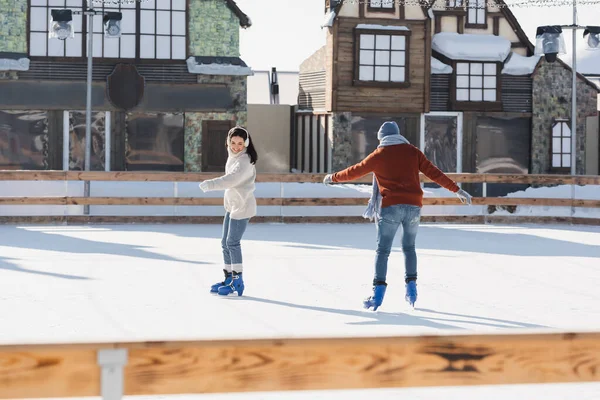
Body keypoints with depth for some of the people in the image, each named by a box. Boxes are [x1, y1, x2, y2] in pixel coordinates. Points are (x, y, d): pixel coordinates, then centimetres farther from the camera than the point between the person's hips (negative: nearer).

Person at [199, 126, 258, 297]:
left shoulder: (244, 161, -19)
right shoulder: (232, 157, 11)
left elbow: (232, 179, -35)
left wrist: (211, 184, -46)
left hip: (242, 206, -10)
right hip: (232, 205, 10)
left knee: (232, 242, -12)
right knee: (225, 242, 13)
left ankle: (237, 282, -8)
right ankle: (229, 278, 22)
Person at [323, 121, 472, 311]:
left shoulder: (379, 155, 4)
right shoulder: (412, 151, 9)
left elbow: (354, 172, 13)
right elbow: (434, 173, 6)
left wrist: (333, 177, 30)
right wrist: (457, 190, 9)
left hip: (390, 208, -3)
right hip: (413, 206, 3)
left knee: (382, 250, 1)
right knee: (409, 247, 19)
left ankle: (378, 292, -9)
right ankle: (411, 287, 11)